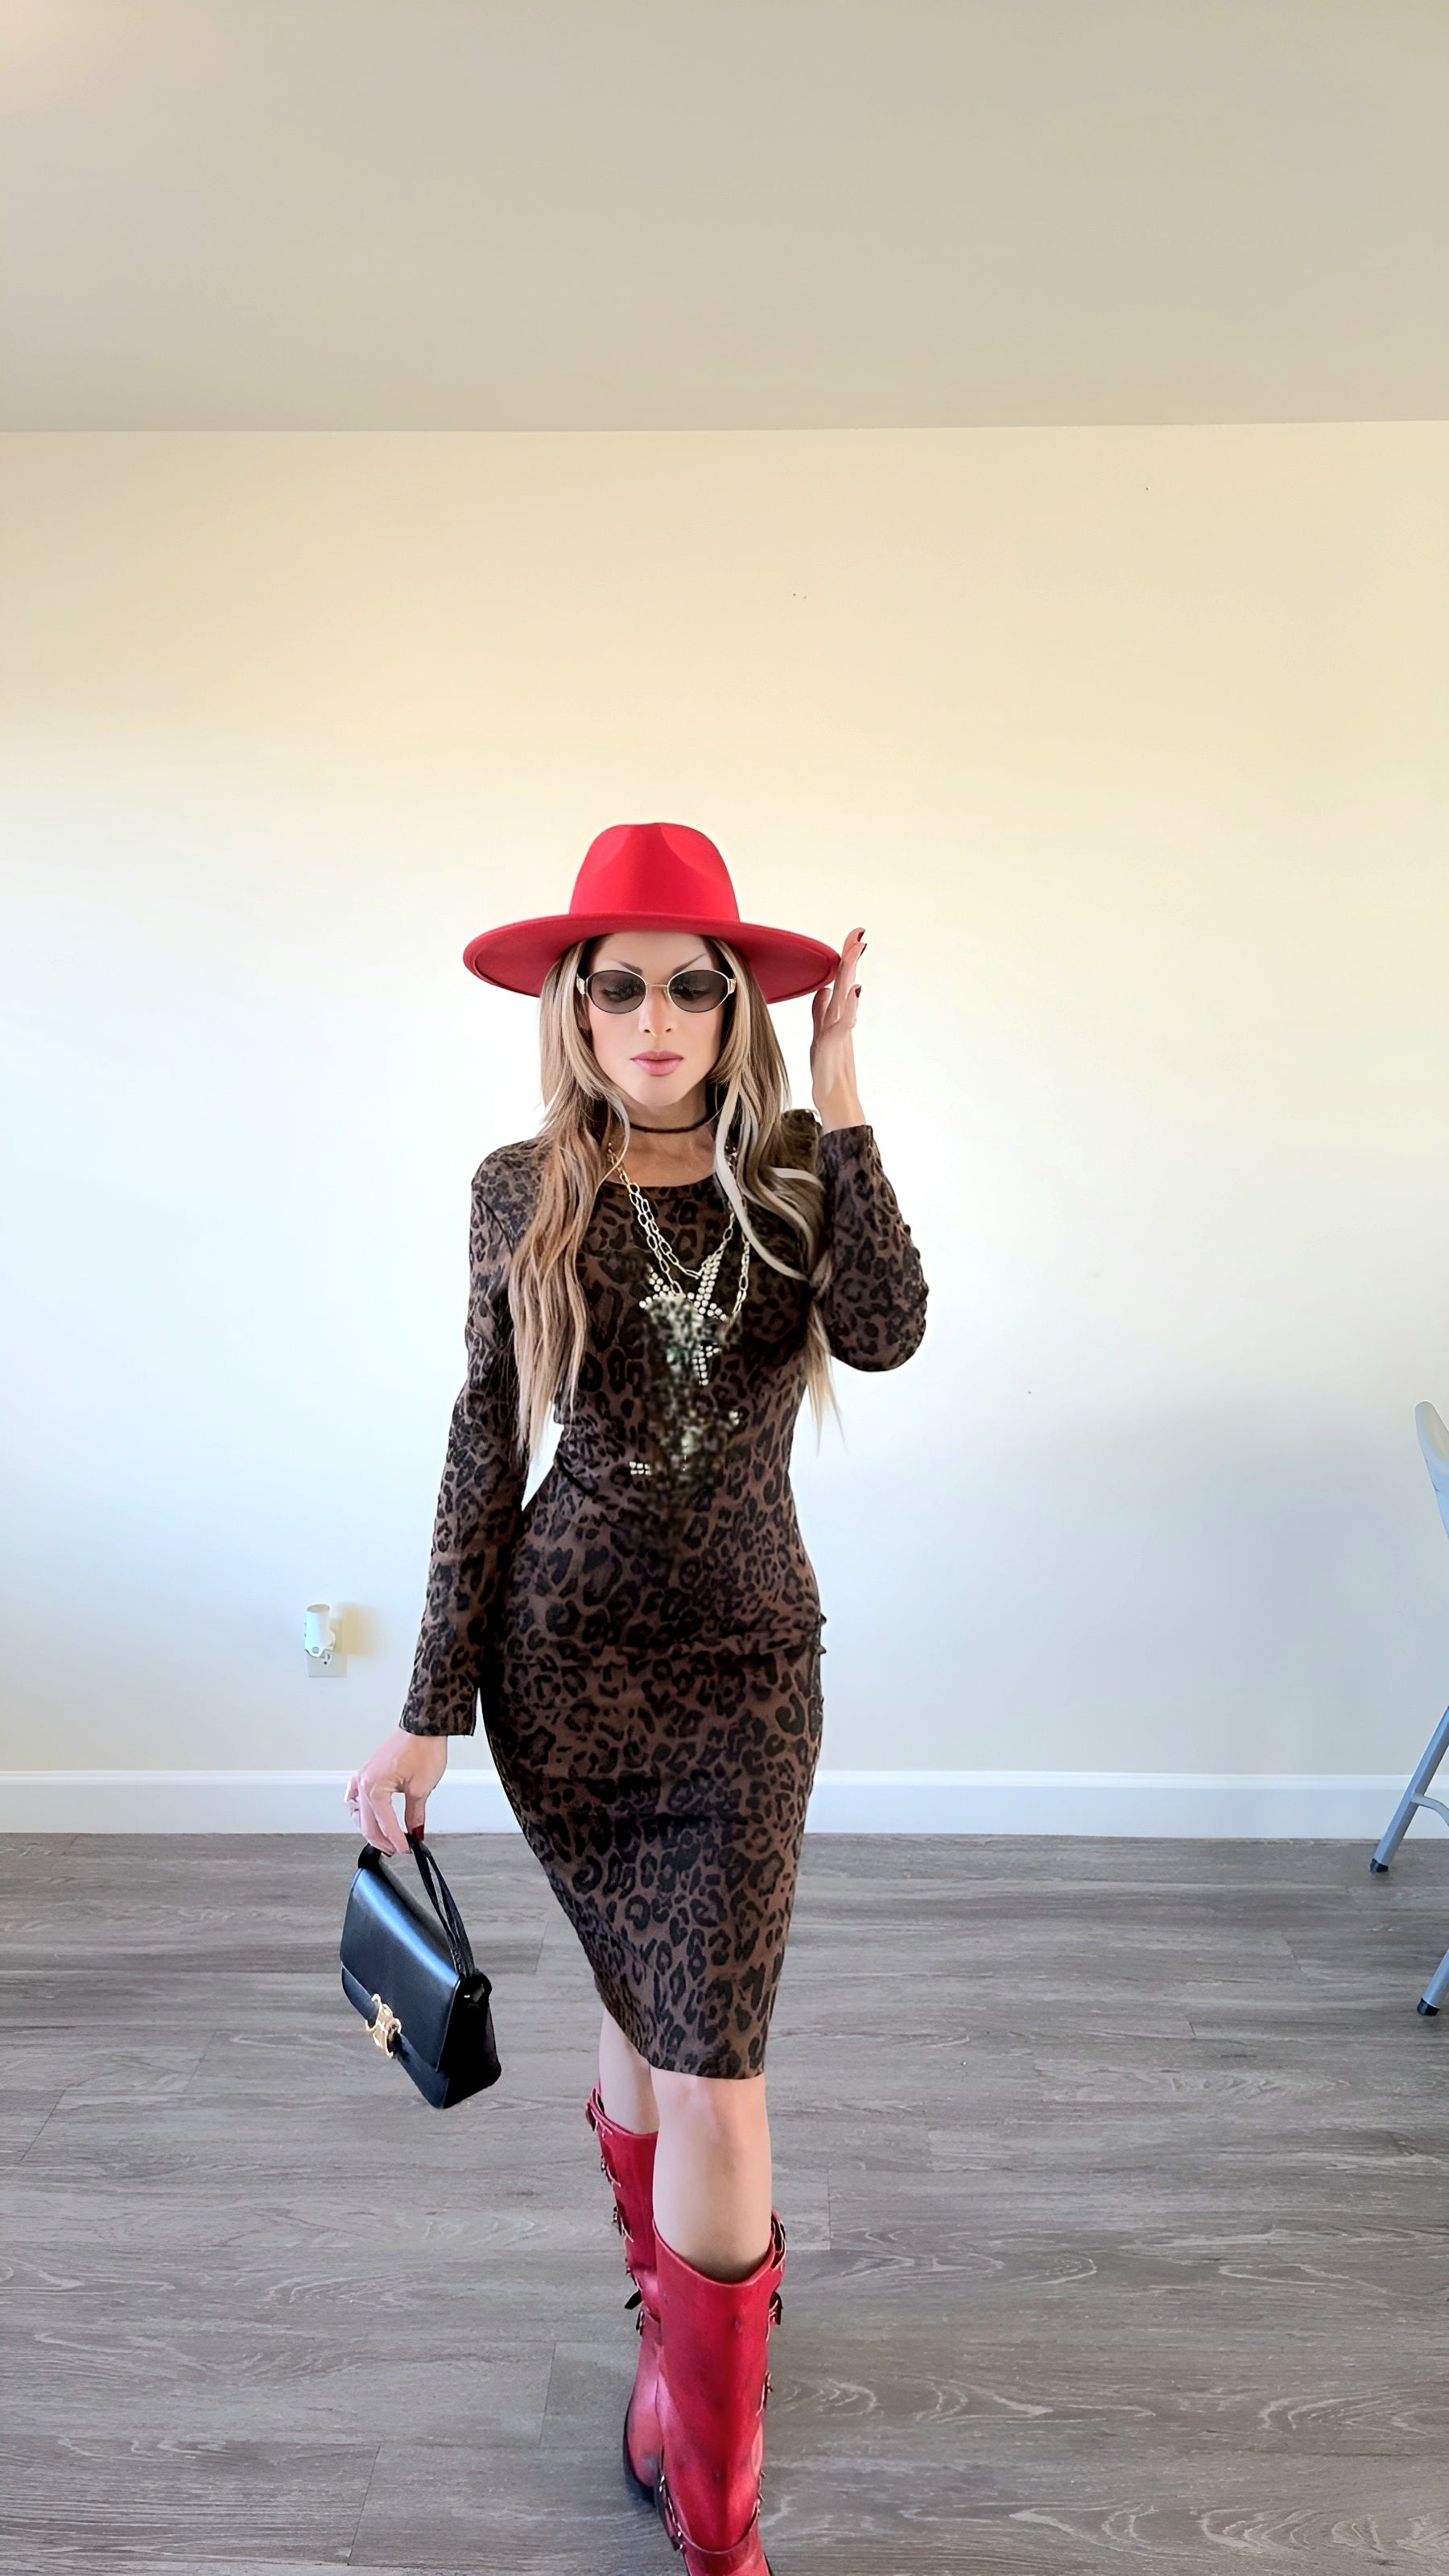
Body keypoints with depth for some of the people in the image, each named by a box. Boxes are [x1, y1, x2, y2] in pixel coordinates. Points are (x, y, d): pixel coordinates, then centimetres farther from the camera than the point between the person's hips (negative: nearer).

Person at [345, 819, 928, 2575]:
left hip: (748, 1665, 0)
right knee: (653, 2022, 16)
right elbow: (486, 1447, 1)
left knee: (700, 2065, -2)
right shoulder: (523, 1192, -1)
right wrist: (433, 1708, 1)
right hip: (565, 1656, 1)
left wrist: (837, 1101, -17)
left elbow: (885, 1332, -19)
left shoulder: (795, 1170, 0)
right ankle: (692, 2298, 45)